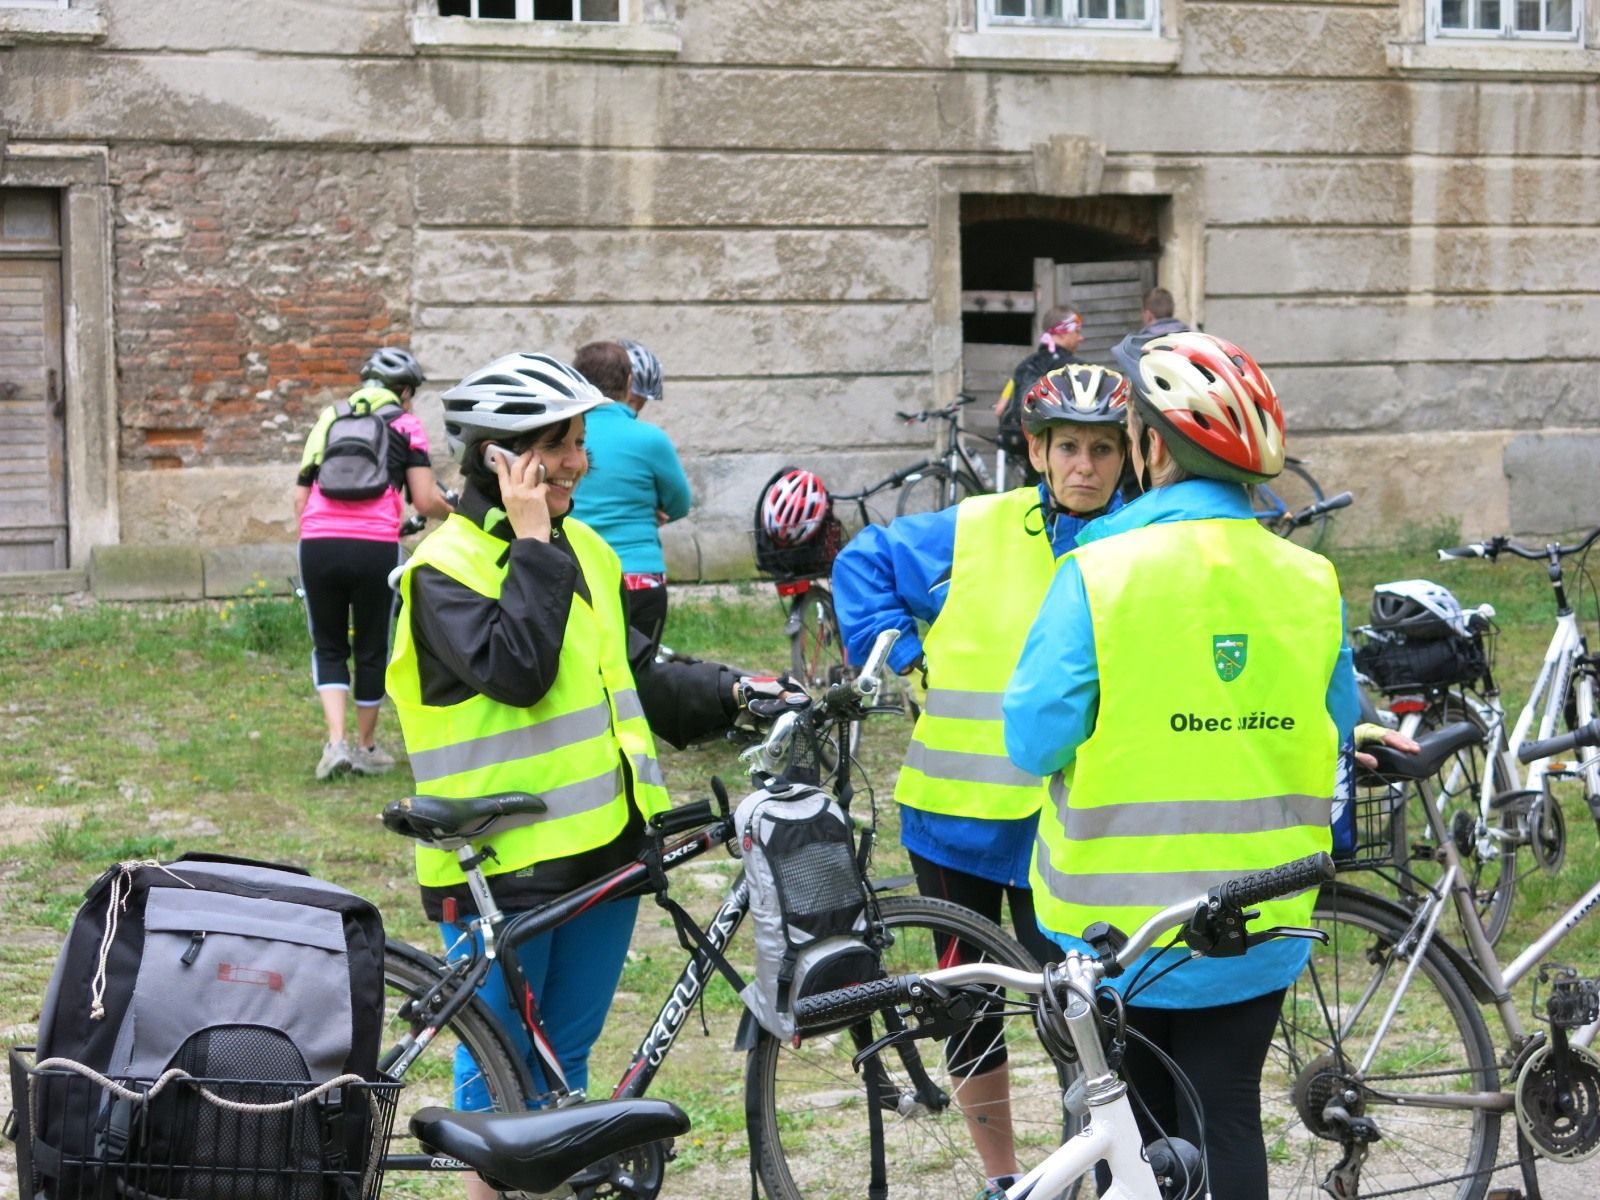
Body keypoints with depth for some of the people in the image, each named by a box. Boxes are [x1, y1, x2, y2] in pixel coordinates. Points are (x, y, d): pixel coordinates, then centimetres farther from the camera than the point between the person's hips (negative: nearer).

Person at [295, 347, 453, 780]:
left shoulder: (329, 418, 20)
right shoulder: (405, 425, 9)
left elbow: (300, 499, 17)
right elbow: (425, 500, 1)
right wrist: (455, 511, 20)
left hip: (318, 545, 3)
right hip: (375, 546, -3)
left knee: (328, 647, 16)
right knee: (372, 648, 14)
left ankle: (336, 741, 0)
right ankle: (366, 747, 24)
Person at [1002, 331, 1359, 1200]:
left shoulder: (1102, 572, -16)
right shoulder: (1308, 582, -5)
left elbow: (1032, 737, -14)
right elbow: (1332, 735, 7)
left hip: (1119, 919, -2)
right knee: (1227, 1121, 11)